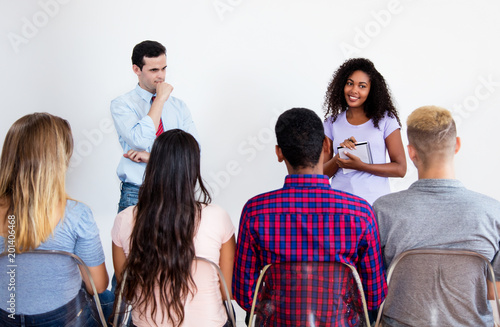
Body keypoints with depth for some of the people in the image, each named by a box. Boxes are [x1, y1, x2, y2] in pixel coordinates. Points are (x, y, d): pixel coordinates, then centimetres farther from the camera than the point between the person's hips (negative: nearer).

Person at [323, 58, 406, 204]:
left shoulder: (386, 120, 3)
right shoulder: (332, 123, 9)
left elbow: (400, 169, -2)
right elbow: (322, 173, 8)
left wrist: (361, 166, -12)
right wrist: (339, 157, -12)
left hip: (375, 203, -1)